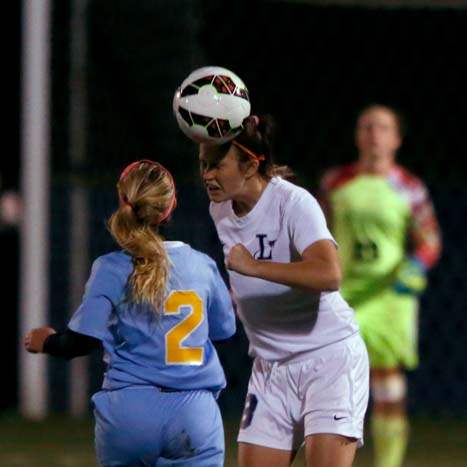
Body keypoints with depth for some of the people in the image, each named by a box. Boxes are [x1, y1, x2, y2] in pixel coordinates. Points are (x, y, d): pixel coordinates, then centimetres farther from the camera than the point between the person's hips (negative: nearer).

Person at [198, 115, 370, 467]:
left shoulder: (293, 202, -19)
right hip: (271, 367, 7)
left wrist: (253, 267, -35)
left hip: (329, 356, -7)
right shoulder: (220, 210, 4)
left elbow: (329, 275, -36)